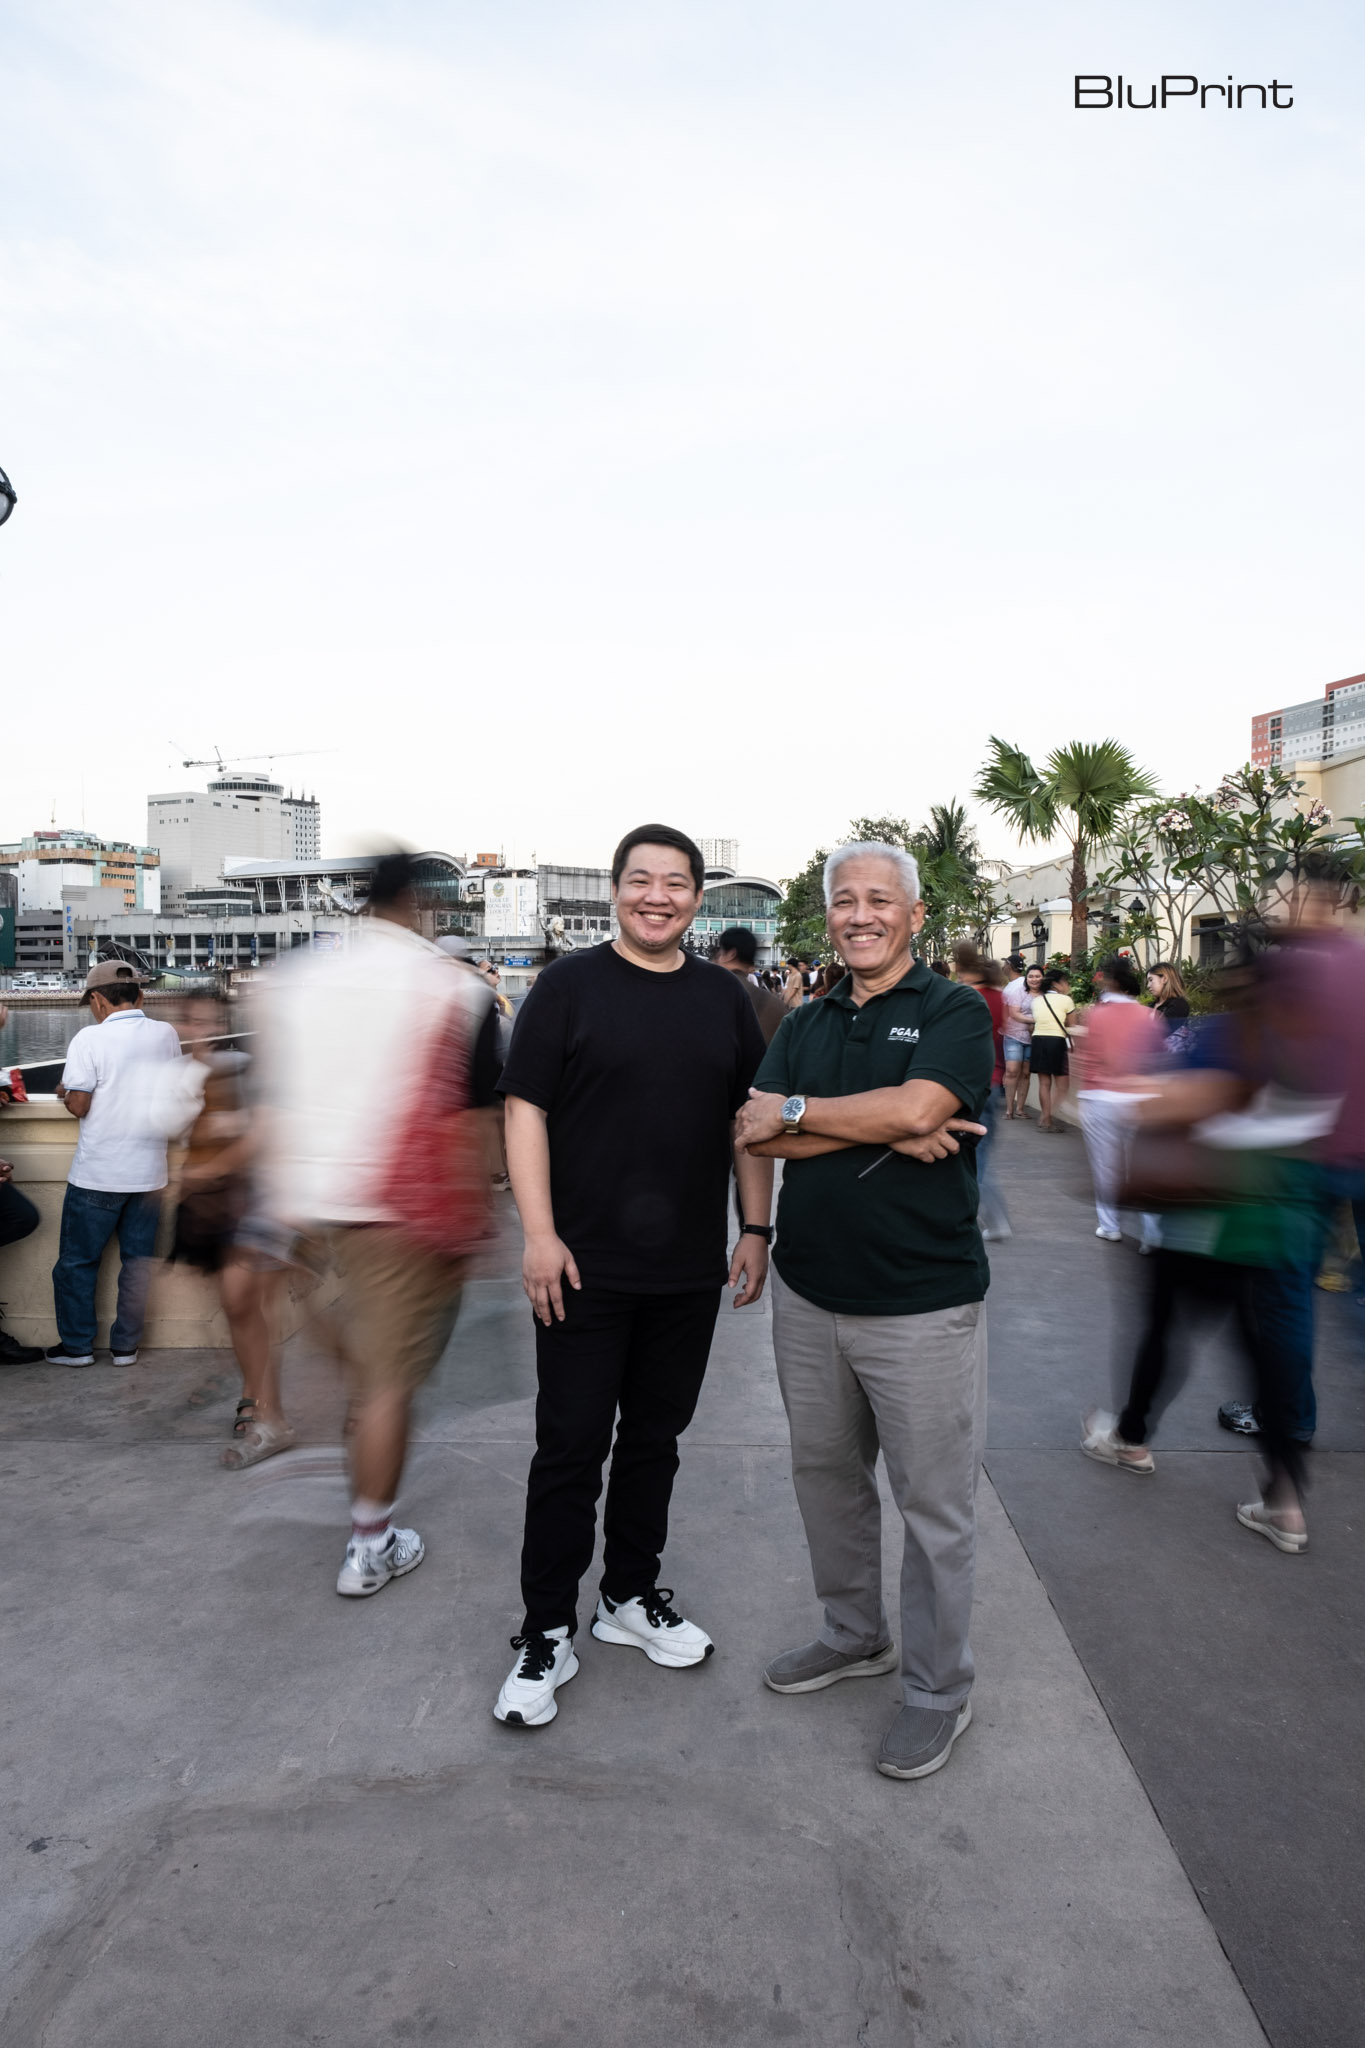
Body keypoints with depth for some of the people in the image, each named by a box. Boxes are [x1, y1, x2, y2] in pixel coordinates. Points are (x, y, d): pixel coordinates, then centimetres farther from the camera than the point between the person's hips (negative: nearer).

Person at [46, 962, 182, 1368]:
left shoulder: (90, 1038, -13)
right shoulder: (166, 1035, 0)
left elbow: (78, 1106, -13)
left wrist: (64, 1092, 8)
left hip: (97, 1175, -4)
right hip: (149, 1173, 4)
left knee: (76, 1262, 13)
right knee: (138, 1260, 12)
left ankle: (76, 1346, 22)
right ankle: (125, 1346, 19)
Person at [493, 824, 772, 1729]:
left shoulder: (724, 996, 8)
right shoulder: (570, 985, -4)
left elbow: (751, 1120, 11)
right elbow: (526, 1110, -7)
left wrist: (756, 1228, 6)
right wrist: (540, 1234, -14)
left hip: (689, 1274, 4)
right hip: (584, 1270, -4)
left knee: (655, 1439, 17)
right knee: (570, 1448, 4)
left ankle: (633, 1595, 35)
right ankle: (548, 1631, 21)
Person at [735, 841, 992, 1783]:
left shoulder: (955, 1011, -6)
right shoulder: (804, 1025, 9)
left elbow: (916, 1107, -24)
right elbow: (758, 1134, -5)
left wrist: (798, 1112, -12)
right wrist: (884, 1132, -17)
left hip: (922, 1305, -5)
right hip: (809, 1295, 6)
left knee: (935, 1504, 8)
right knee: (826, 1474, 20)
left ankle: (938, 1688, 29)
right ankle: (855, 1635, 42)